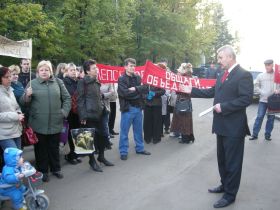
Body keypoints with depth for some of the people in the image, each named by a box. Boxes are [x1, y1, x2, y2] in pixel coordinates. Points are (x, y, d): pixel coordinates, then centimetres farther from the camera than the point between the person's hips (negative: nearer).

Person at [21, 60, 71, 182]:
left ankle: (56, 169, 30)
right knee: (41, 148, 8)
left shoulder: (58, 82, 6)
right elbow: (23, 101, 0)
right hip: (38, 123, -1)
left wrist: (64, 111, 0)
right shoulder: (32, 83, 1)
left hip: (55, 122, 2)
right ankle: (43, 171, 23)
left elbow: (67, 98, 10)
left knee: (54, 147, 15)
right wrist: (27, 95, -20)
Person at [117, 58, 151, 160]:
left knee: (138, 130, 16)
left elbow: (144, 88, -1)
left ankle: (140, 148, 29)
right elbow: (125, 93, -19)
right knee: (124, 131, 2)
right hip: (127, 108, -5)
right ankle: (123, 152, 12)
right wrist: (137, 92, -9)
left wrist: (135, 88, -17)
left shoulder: (138, 77, 10)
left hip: (138, 107, 6)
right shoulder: (121, 79, -7)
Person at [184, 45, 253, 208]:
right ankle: (225, 185, 39)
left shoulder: (243, 75, -15)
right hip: (222, 125, 9)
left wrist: (223, 106, -22)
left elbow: (246, 99, -22)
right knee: (222, 159, 21)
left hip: (234, 127, -9)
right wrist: (192, 90, 11)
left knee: (232, 162, 4)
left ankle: (230, 195, 17)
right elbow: (212, 92, 15)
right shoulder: (223, 75, 13)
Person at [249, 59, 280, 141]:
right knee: (259, 117, -2)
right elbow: (256, 86, 7)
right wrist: (262, 92, -8)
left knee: (271, 118, 7)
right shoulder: (260, 76, 5)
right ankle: (255, 134, 4)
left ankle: (267, 135, 17)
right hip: (263, 100, -1)